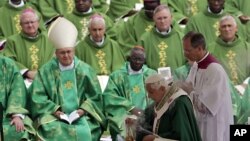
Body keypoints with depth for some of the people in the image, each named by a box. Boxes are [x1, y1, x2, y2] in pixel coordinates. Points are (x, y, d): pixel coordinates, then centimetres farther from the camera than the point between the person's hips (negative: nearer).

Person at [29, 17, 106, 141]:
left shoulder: (85, 70, 6)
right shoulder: (45, 71, 5)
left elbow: (95, 96, 8)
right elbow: (38, 97, 2)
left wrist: (83, 109, -8)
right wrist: (54, 110, -11)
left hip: (80, 115, 1)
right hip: (54, 115, -1)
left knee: (84, 131, -29)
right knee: (54, 130, -32)